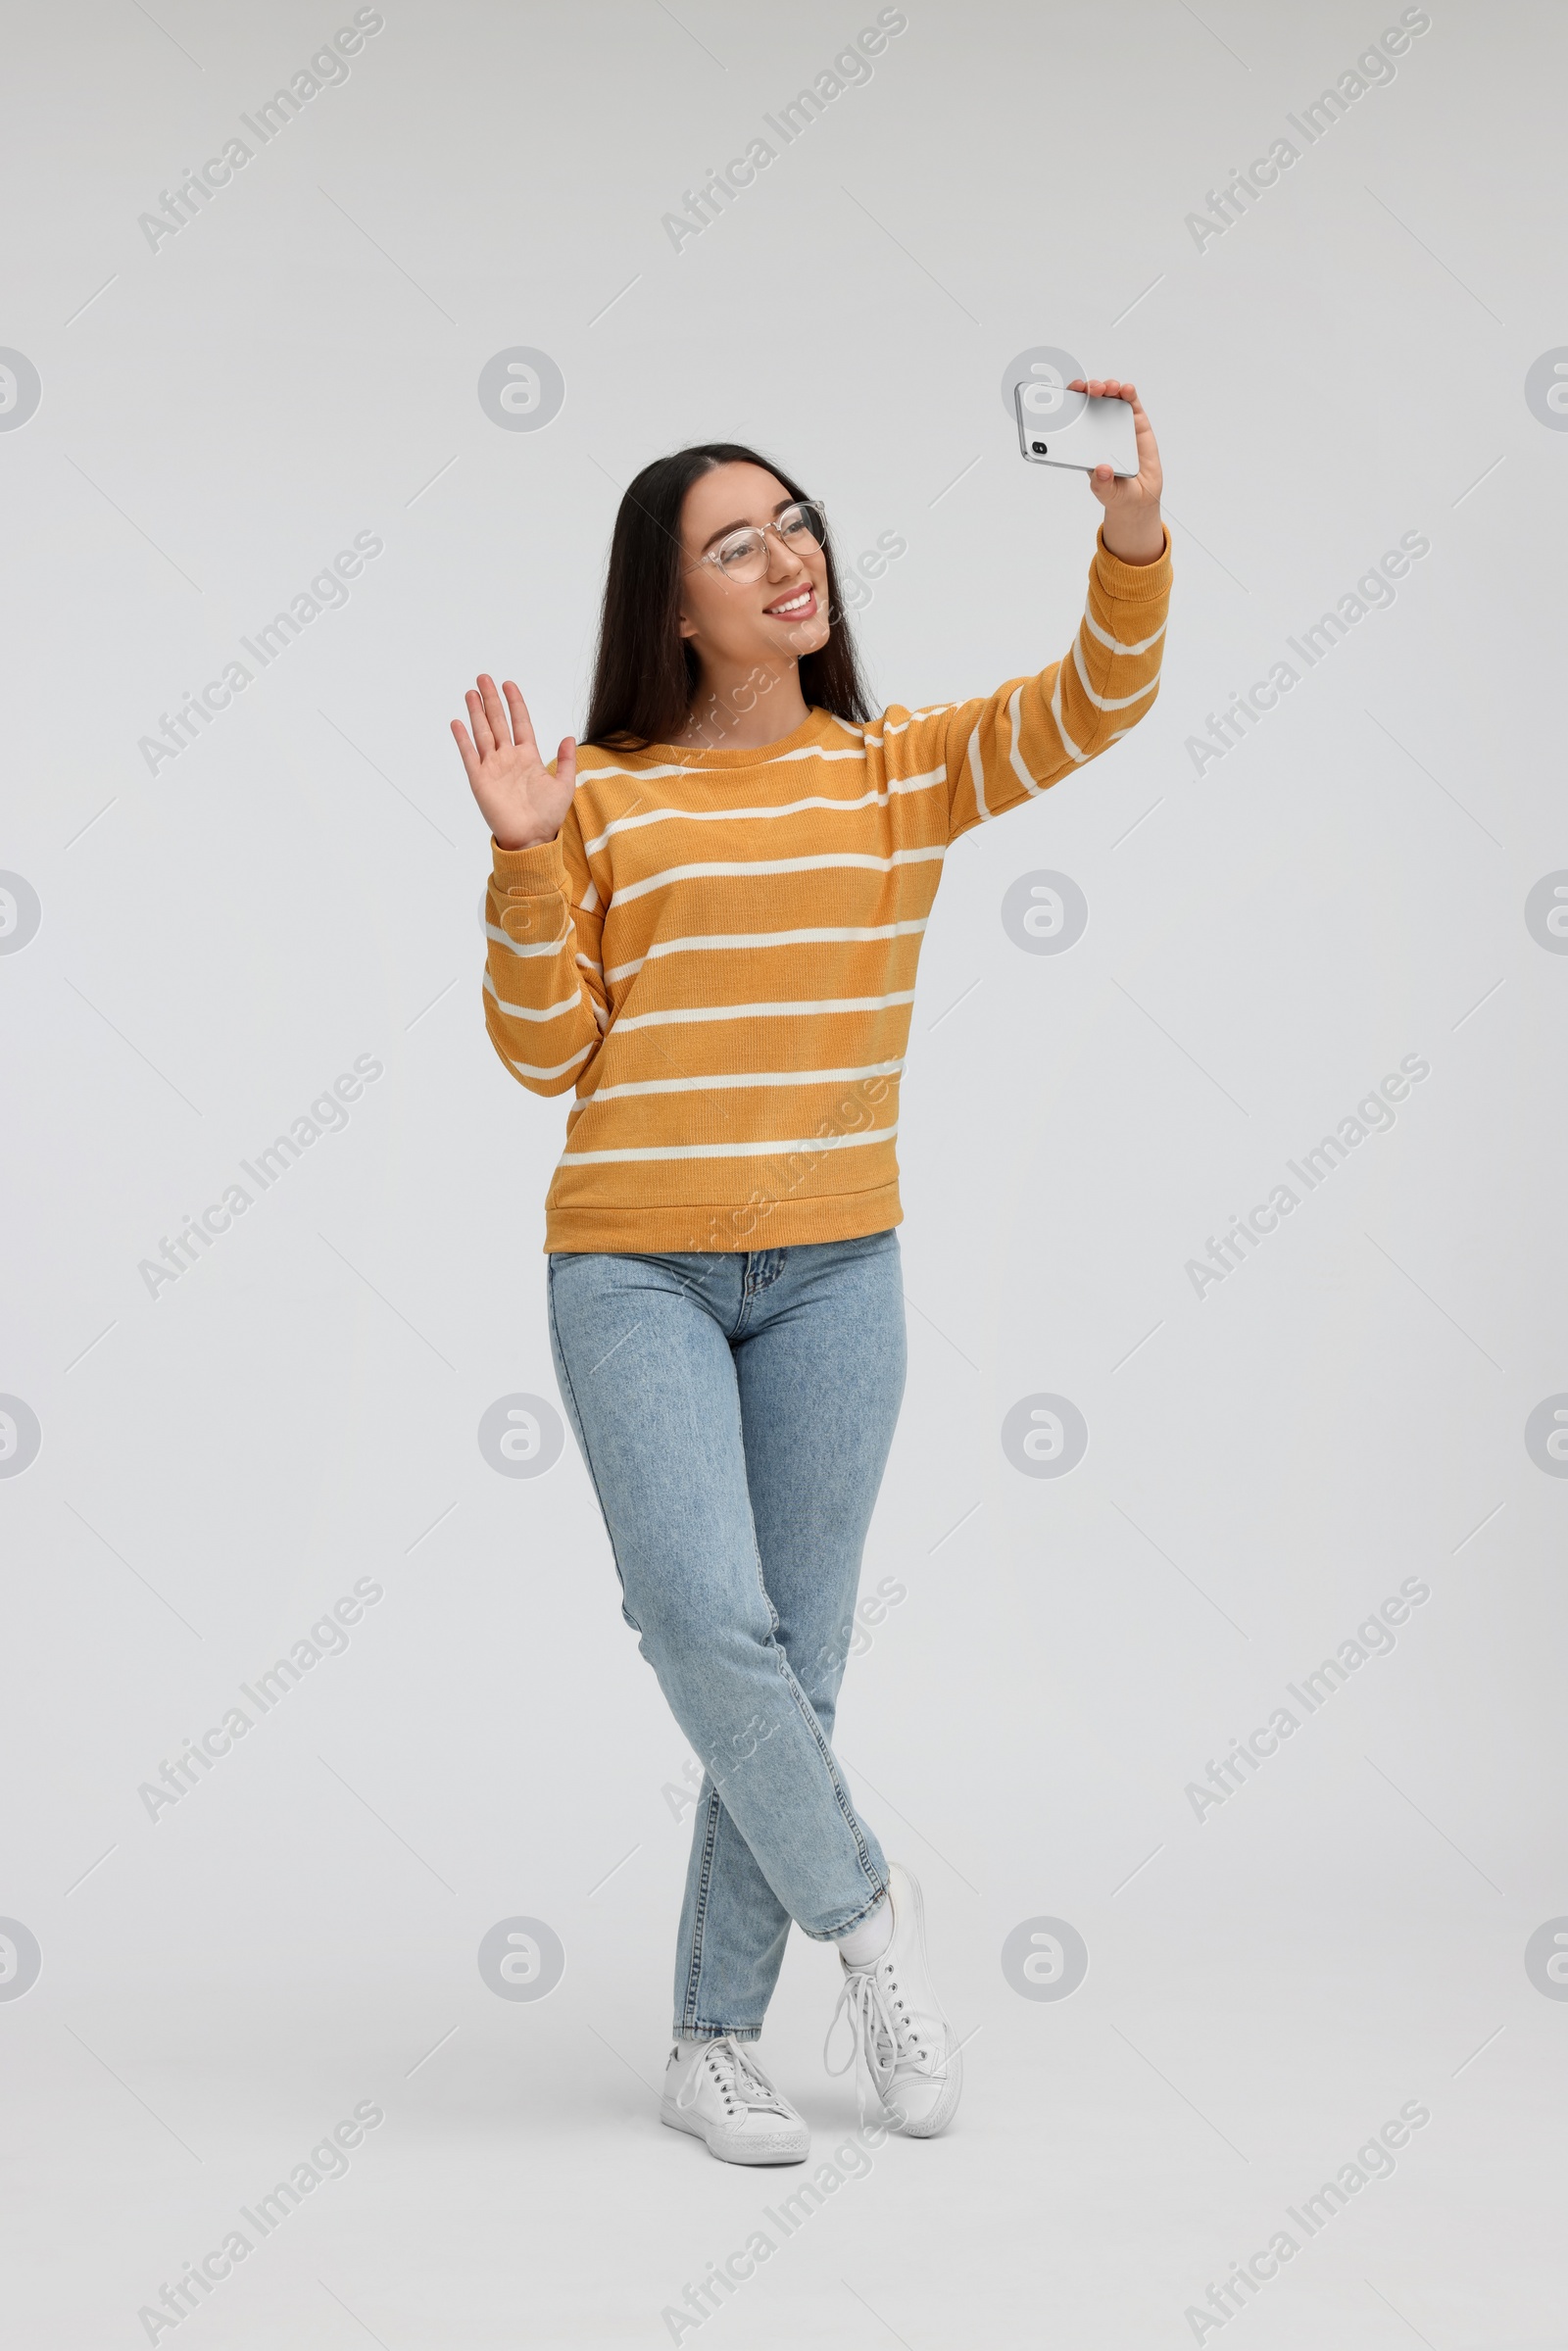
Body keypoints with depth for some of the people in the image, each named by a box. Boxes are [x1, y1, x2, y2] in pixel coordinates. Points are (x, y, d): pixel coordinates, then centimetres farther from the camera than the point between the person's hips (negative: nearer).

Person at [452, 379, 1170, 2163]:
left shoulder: (902, 772, 6)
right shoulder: (604, 796, 1)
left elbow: (1093, 704, -9)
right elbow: (543, 1051, -2)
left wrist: (1134, 531, -25)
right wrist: (526, 861, -14)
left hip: (833, 1272, 2)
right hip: (633, 1272, -2)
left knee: (797, 1662, 5)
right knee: (708, 1626, -17)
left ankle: (714, 2042, 18)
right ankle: (862, 1908, 9)